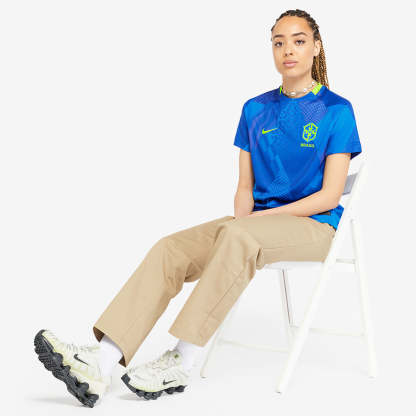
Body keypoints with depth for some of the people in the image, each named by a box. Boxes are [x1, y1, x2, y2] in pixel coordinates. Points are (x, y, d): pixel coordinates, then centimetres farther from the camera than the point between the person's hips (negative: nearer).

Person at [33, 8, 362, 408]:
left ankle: (180, 364, -34)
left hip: (314, 225, -5)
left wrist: (258, 218, -14)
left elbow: (329, 196, -8)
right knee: (170, 249, -21)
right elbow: (245, 187, 13)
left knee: (237, 238, -38)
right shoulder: (256, 109, 13)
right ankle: (99, 365, -32)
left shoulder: (336, 110, -2)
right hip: (258, 221, 5)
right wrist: (240, 219, -10)